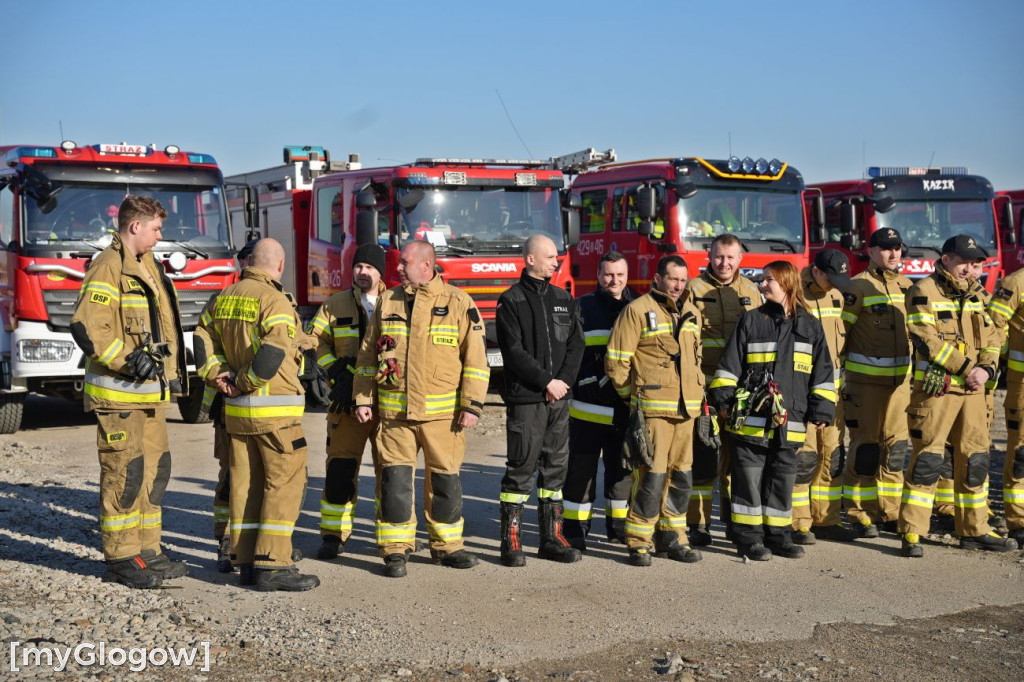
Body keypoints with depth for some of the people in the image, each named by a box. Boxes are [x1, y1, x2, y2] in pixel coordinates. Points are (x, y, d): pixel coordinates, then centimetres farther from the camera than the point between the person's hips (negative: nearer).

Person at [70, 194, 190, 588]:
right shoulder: (108, 268, -13)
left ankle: (146, 552, 21)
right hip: (119, 393, -10)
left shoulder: (147, 266, 18)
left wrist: (172, 372, 23)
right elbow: (86, 326, -23)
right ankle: (120, 560, 2)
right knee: (124, 473, -5)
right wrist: (127, 359, -24)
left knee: (154, 470, 12)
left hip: (150, 390, 10)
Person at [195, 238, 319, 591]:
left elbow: (203, 338, 14)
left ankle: (246, 562, 15)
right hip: (274, 409, -8)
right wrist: (244, 382, -13)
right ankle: (272, 565, -7)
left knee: (245, 483, 11)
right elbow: (273, 353, -25)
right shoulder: (274, 300, -13)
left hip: (236, 410, 8)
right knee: (284, 483, -3)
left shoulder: (226, 297, 11)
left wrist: (217, 373, 3)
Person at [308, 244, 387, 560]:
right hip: (347, 403, 0)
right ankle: (333, 535, 7)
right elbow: (315, 341, 4)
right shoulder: (335, 305, 8)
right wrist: (337, 373, -8)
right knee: (340, 468, -1)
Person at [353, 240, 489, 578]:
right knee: (395, 480, -1)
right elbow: (367, 355, 14)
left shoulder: (458, 303, 0)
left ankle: (447, 545, 20)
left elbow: (475, 359, -2)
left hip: (441, 412, -2)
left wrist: (472, 405, -8)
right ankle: (396, 550, 8)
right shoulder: (387, 302, 10)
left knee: (444, 480, 7)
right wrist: (363, 399, 6)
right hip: (394, 411, 2)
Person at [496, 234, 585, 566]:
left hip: (559, 399, 5)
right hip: (525, 398, -5)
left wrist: (563, 381, -7)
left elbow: (576, 344, 8)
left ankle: (552, 538, 15)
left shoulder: (563, 299, 14)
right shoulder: (511, 301, -3)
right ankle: (511, 541, 3)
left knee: (555, 467, 8)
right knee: (521, 468, -4)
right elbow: (514, 352, -11)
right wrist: (547, 382, -13)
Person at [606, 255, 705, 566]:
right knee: (651, 474, -8)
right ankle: (639, 543, 0)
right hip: (652, 408, -6)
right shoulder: (637, 310, -5)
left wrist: (697, 392, 18)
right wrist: (633, 395, -2)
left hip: (686, 408, 6)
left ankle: (671, 537, 19)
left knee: (680, 475, 9)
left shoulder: (692, 313, 15)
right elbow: (616, 361, -5)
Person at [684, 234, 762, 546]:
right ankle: (698, 524, 4)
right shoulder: (693, 289, -2)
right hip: (704, 385, -4)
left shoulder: (750, 291, 11)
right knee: (702, 456, -3)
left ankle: (734, 519, 26)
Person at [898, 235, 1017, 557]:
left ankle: (974, 530, 20)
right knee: (926, 459, -7)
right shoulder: (924, 292, -6)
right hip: (936, 388, -7)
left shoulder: (972, 294, 16)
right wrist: (965, 368, -16)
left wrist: (986, 368, -5)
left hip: (971, 391, 7)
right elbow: (927, 340, -16)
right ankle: (911, 533, -3)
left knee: (975, 458, 10)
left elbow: (990, 336, 14)